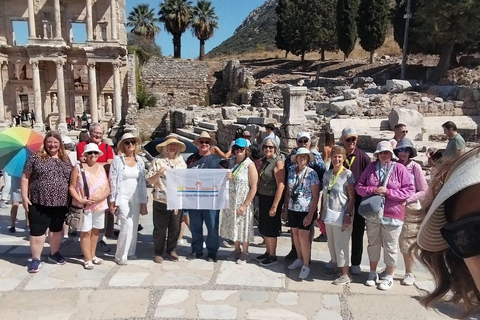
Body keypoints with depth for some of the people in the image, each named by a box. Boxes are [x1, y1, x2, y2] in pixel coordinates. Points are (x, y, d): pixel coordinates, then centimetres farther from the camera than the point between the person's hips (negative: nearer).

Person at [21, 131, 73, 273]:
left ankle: (54, 254, 33)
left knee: (57, 229, 16)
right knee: (37, 231, 2)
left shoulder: (66, 160, 7)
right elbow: (25, 177, -2)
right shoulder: (35, 157, -3)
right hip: (39, 202, -4)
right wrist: (24, 197, -9)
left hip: (60, 203, 4)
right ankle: (35, 259, 14)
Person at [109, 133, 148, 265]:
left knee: (134, 226, 8)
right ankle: (120, 256, 0)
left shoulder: (140, 161, 8)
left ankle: (130, 252, 24)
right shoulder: (117, 160, -4)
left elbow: (143, 182, 9)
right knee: (127, 225, -13)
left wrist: (144, 202, 7)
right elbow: (112, 181, -5)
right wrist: (112, 201, -8)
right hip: (122, 197, -4)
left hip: (136, 198, 4)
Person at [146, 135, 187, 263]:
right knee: (160, 229, 6)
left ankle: (172, 250, 28)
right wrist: (158, 174, -22)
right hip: (161, 201, -4)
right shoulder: (157, 161, -2)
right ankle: (158, 253, 19)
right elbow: (150, 181, -4)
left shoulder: (182, 162, 12)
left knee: (175, 228, 11)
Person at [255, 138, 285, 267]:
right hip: (262, 198, 7)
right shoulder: (263, 161, 11)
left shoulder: (278, 162, -13)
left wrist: (274, 206, -21)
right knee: (264, 228, 15)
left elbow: (281, 186, -19)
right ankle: (268, 252, 30)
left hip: (272, 199, -7)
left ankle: (273, 256, 16)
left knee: (270, 229, 2)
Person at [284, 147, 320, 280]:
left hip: (306, 210, -5)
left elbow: (315, 196, -10)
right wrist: (286, 204, 7)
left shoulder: (312, 173, -10)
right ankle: (299, 259, 30)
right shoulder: (291, 170, 4)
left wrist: (310, 214, -15)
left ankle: (306, 265, 6)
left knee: (303, 236, -6)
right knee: (295, 233, 13)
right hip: (292, 209, 5)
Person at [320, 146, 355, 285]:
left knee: (340, 245, -2)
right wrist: (321, 213, 14)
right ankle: (336, 267, 31)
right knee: (331, 243, 14)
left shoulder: (347, 174, -9)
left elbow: (352, 197, -11)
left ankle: (345, 275, 8)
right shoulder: (327, 174, 9)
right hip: (328, 215, 6)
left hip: (341, 215, -6)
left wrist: (348, 215, -17)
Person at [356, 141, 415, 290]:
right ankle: (373, 273, 31)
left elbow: (409, 190, -8)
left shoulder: (399, 168, -5)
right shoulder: (371, 167, 3)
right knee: (373, 244, 15)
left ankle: (389, 277, 24)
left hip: (392, 215, -3)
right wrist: (373, 190, -15)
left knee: (390, 247, 8)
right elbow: (359, 187, 3)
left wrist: (387, 191, -16)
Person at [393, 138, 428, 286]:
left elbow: (424, 191, -4)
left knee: (407, 243, 2)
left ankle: (409, 274, 19)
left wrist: (407, 200, -14)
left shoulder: (415, 167, -7)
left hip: (410, 209, -3)